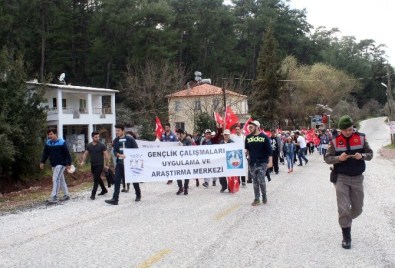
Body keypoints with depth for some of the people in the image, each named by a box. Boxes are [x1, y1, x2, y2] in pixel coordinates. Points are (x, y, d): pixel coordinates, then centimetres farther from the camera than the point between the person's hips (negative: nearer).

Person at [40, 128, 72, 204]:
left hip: (61, 164, -7)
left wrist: (69, 164, -14)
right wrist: (42, 162, 8)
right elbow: (45, 153, 14)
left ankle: (54, 197, -16)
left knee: (56, 179, -15)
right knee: (61, 179, 14)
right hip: (53, 164, 7)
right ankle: (66, 195, 26)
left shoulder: (62, 142, -13)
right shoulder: (48, 143, 5)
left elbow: (67, 154, -12)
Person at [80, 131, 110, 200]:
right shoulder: (89, 146, 6)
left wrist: (107, 164, -10)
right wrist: (83, 161, -4)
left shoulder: (102, 145, -8)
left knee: (96, 179, -9)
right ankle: (104, 190, 35)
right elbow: (85, 154, 12)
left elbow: (106, 155, -7)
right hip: (92, 165, 6)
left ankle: (93, 194, -8)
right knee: (98, 178, 17)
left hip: (99, 165, -5)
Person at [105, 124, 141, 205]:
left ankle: (138, 195, 31)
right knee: (117, 181, -5)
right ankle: (115, 199, -4)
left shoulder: (130, 139, -8)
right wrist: (120, 155, -23)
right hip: (120, 163, 3)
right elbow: (115, 152, -2)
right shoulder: (116, 141, 4)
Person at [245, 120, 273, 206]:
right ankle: (257, 199, 14)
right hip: (252, 163, 4)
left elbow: (269, 150, -5)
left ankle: (264, 196, 11)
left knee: (261, 180, -10)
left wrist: (270, 161, -10)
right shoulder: (248, 137, 6)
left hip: (262, 162, -4)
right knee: (255, 182, 6)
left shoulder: (264, 137, -4)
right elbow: (246, 148, 16)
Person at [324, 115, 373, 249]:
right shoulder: (335, 141, -6)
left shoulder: (361, 138, -2)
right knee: (343, 209, -7)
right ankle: (346, 237, 6)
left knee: (358, 209, 12)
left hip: (357, 178, 2)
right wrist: (338, 158, -23)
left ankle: (346, 221, 43)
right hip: (341, 178, -2)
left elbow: (370, 154, 3)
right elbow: (327, 158, -3)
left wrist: (362, 156, -19)